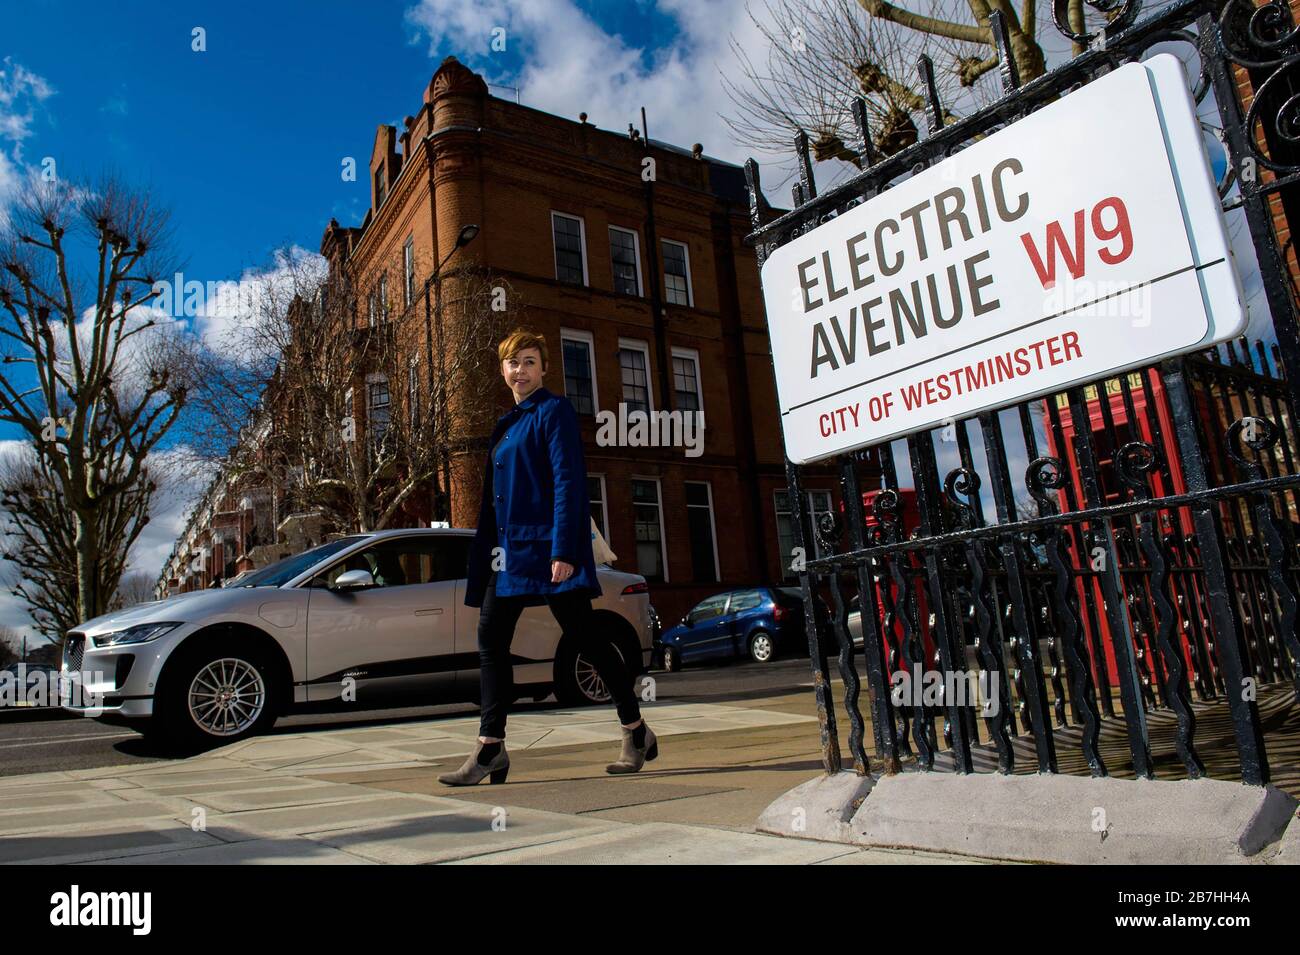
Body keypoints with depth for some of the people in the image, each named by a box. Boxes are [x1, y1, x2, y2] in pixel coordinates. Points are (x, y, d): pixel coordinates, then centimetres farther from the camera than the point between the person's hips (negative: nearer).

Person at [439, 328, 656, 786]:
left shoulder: (553, 411, -5)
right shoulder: (506, 423, 19)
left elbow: (568, 482, -14)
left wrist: (563, 551, -22)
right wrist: (489, 552, 16)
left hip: (546, 543, -8)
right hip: (510, 549, 9)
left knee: (582, 635, -3)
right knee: (491, 639, 4)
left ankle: (637, 733, 11)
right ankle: (490, 748, 10)